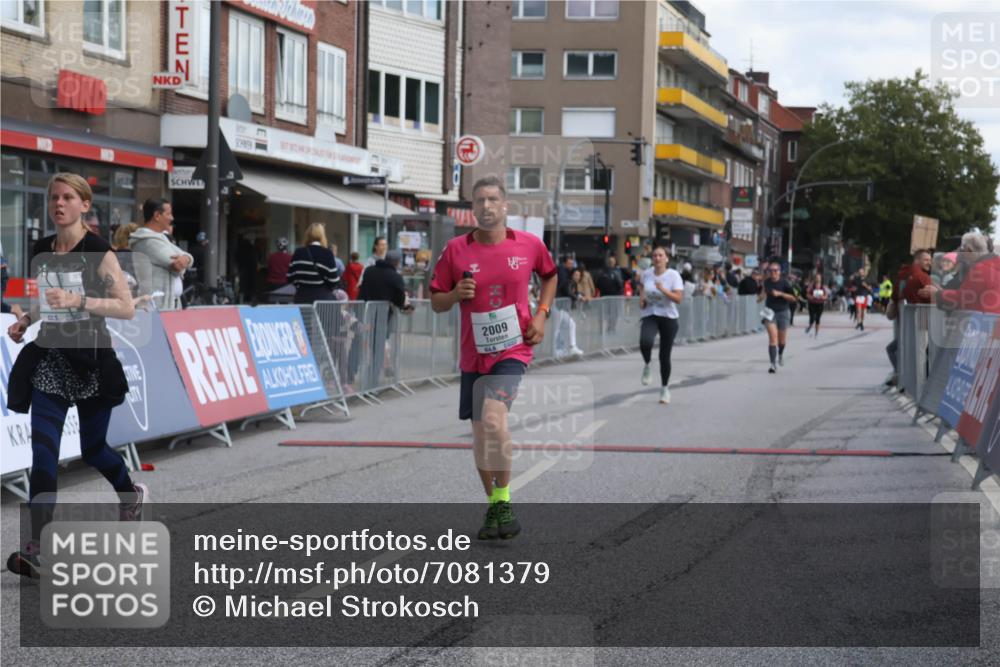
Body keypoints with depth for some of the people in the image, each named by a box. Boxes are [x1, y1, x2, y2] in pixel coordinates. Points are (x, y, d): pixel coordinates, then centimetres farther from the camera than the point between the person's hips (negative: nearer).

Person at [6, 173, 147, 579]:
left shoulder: (98, 252, -8)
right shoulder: (41, 252, 7)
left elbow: (127, 308, -12)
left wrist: (78, 301, -24)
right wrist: (24, 322, 4)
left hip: (90, 360, -4)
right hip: (49, 358, 4)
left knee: (92, 448, 11)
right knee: (43, 451, -9)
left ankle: (132, 494, 44)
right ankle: (37, 549, -13)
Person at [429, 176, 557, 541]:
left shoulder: (529, 244, 0)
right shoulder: (456, 249, 0)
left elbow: (550, 275, 20)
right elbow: (436, 302, 6)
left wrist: (541, 314, 5)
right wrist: (456, 294, -16)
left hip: (512, 349, -3)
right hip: (473, 354, 3)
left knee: (493, 417, -24)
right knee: (480, 433, 8)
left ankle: (504, 502, -10)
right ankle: (493, 507, 25)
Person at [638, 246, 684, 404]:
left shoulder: (673, 275, -8)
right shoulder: (646, 273, 2)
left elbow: (678, 298, -16)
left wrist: (664, 290, -29)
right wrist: (641, 298, 6)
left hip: (668, 317, -1)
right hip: (649, 316, 1)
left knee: (665, 356, 3)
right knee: (645, 342, -31)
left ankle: (664, 388, 24)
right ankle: (647, 366, 1)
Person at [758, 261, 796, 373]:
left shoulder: (784, 283, -9)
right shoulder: (766, 282, 1)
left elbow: (793, 298, -11)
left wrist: (780, 293, -20)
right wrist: (761, 297, 9)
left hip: (782, 312, -1)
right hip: (770, 312, 1)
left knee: (782, 340, 12)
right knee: (772, 337, -15)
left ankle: (780, 354, 47)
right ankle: (773, 364, -17)